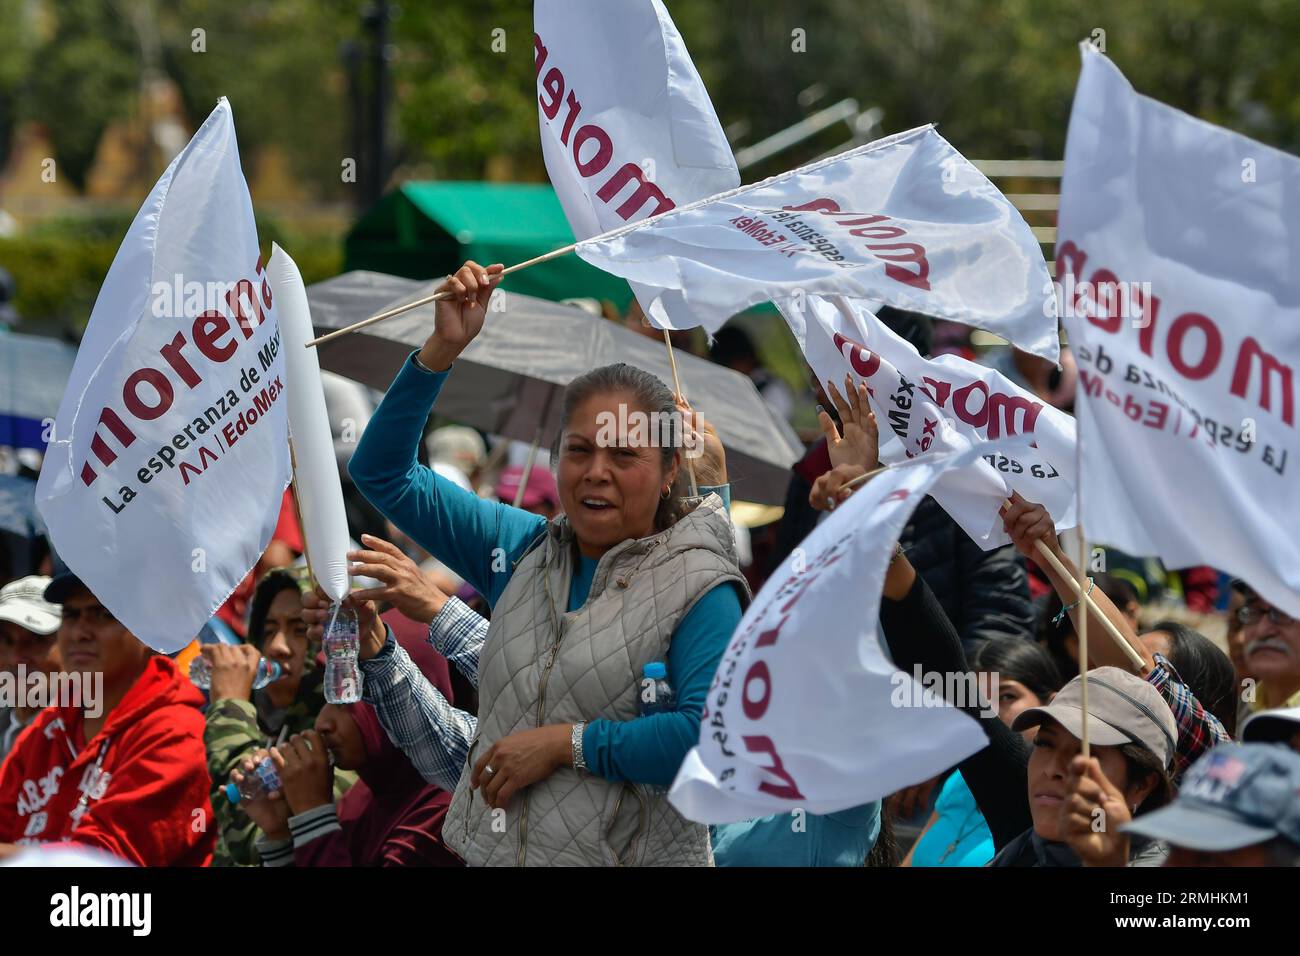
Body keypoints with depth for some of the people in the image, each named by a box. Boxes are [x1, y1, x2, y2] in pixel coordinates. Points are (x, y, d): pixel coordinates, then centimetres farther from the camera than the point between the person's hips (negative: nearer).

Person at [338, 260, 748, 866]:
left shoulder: (696, 588, -8)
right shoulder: (524, 552, 8)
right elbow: (383, 473, 13)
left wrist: (565, 743, -18)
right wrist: (443, 349, 2)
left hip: (630, 859, -5)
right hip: (492, 852, 5)